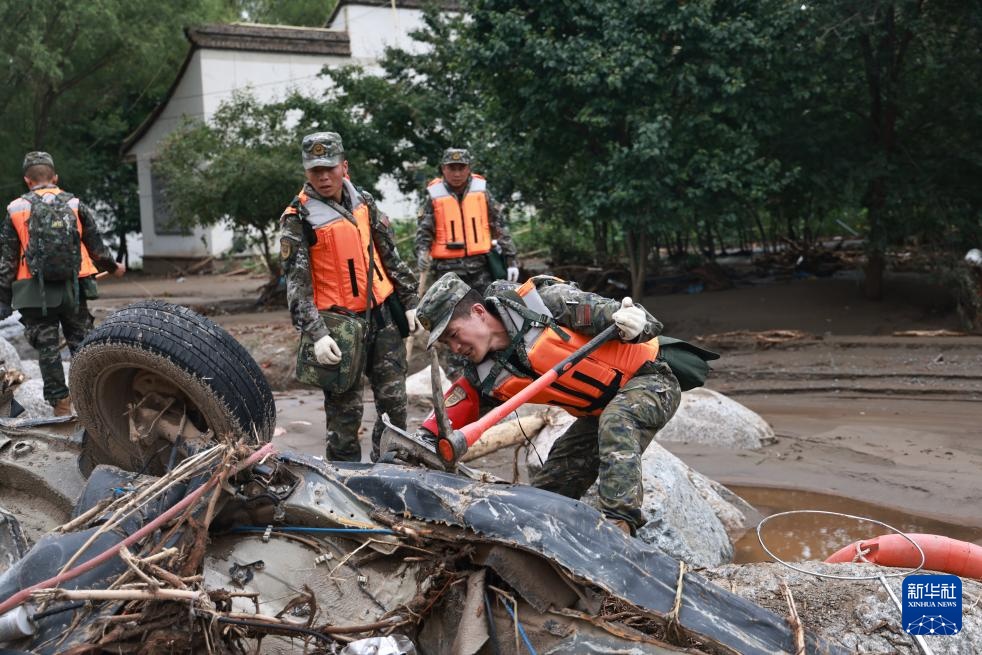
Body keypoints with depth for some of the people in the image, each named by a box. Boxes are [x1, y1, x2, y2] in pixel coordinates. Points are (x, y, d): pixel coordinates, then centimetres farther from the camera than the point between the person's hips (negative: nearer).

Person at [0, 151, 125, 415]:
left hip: (35, 292, -1)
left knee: (47, 348, 6)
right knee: (82, 342, 10)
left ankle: (60, 402, 7)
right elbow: (96, 247, 9)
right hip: (73, 288, 1)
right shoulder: (75, 205, 4)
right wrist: (113, 267, 29)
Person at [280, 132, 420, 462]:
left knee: (394, 403, 9)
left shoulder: (363, 202, 8)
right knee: (345, 412, 0)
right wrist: (316, 334, -19)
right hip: (340, 323, -5)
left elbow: (391, 256, 15)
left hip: (383, 314, 5)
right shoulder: (298, 219, -8)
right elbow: (297, 284, -11)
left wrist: (410, 301, 14)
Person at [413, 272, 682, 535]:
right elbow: (440, 425, -5)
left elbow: (618, 313, -25)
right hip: (598, 412, 7)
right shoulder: (483, 378, -7)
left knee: (615, 421, -38)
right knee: (545, 493, 3)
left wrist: (634, 326, -46)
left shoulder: (544, 302, -25)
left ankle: (621, 521, -40)